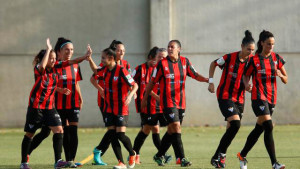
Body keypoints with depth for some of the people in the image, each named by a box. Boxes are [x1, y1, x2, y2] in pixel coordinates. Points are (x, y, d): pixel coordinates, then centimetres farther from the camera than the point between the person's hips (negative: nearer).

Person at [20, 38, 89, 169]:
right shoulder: (38, 69, -15)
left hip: (50, 106, 5)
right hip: (36, 106, -5)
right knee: (29, 134, 5)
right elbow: (42, 66, -39)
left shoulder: (55, 67, 1)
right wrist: (48, 49, -33)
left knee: (59, 131, -11)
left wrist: (85, 57, -17)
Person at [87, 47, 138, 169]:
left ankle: (132, 154, 17)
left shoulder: (121, 71, -15)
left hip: (121, 108, -7)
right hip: (109, 108, 7)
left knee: (120, 134, -11)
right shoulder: (105, 70, 6)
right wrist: (90, 60, 14)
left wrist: (130, 95, -30)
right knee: (112, 135, -1)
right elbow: (95, 70, 29)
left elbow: (135, 85, -13)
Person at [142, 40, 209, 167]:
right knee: (176, 128, -14)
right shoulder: (162, 64, -6)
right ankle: (182, 158, -13)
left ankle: (159, 155, 26)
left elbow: (195, 75, 11)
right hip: (168, 102, -5)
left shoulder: (184, 62, 6)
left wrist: (206, 79, -9)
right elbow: (152, 82, 1)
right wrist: (145, 99, 4)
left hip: (181, 102, 5)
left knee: (171, 131, 11)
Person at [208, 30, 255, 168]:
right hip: (225, 96, -5)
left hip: (239, 98, 5)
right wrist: (211, 81, 0)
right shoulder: (230, 58, -11)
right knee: (235, 124, -21)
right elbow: (213, 64, 6)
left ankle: (218, 157, 21)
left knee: (231, 128, 7)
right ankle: (220, 155, -12)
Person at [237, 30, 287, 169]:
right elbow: (246, 75, 9)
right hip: (259, 97, -6)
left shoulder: (276, 58, 7)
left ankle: (242, 155, 32)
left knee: (259, 129, 13)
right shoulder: (254, 60, -4)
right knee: (268, 127, -18)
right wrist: (247, 85, -12)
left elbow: (286, 80, 10)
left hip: (272, 98, 6)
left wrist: (281, 75, -13)